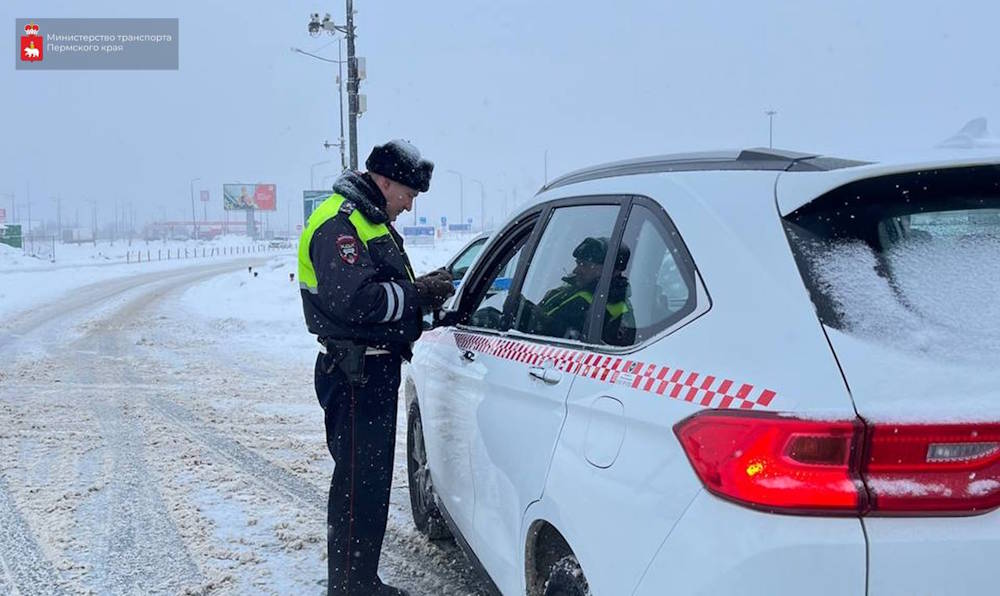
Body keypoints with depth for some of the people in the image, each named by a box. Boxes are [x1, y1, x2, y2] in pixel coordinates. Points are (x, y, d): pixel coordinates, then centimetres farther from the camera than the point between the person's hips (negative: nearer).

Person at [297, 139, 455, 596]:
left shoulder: (370, 221, 18)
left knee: (373, 477, 18)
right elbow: (354, 300, -27)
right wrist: (418, 293, -17)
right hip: (355, 373, -11)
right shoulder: (340, 223, -17)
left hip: (374, 369, 11)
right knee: (358, 482, -6)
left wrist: (423, 289, 3)